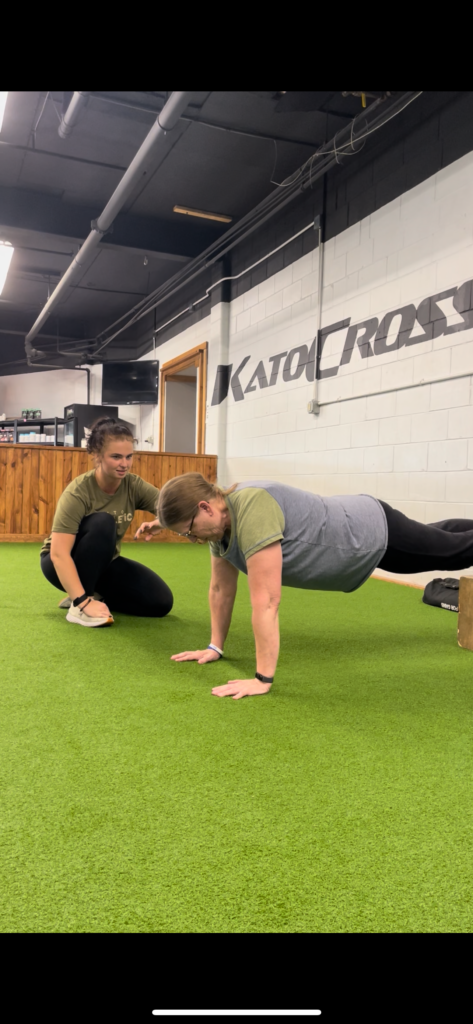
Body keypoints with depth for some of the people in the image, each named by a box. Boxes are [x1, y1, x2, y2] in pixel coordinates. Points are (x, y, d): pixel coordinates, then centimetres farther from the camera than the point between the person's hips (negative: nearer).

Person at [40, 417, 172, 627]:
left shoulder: (134, 486, -15)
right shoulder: (78, 493, -29)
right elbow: (59, 554, -35)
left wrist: (160, 522, -51)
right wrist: (83, 601, -44)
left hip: (103, 564, 5)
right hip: (62, 563, -5)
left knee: (161, 602, -12)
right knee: (102, 522, -35)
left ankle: (93, 594, 5)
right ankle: (78, 604, -25)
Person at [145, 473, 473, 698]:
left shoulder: (252, 510, -41)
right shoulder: (220, 521, -13)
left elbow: (266, 601, -41)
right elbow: (221, 588, -1)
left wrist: (263, 679, -37)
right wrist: (216, 646, 1)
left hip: (375, 532, -7)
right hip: (363, 536, 7)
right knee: (444, 546, 31)